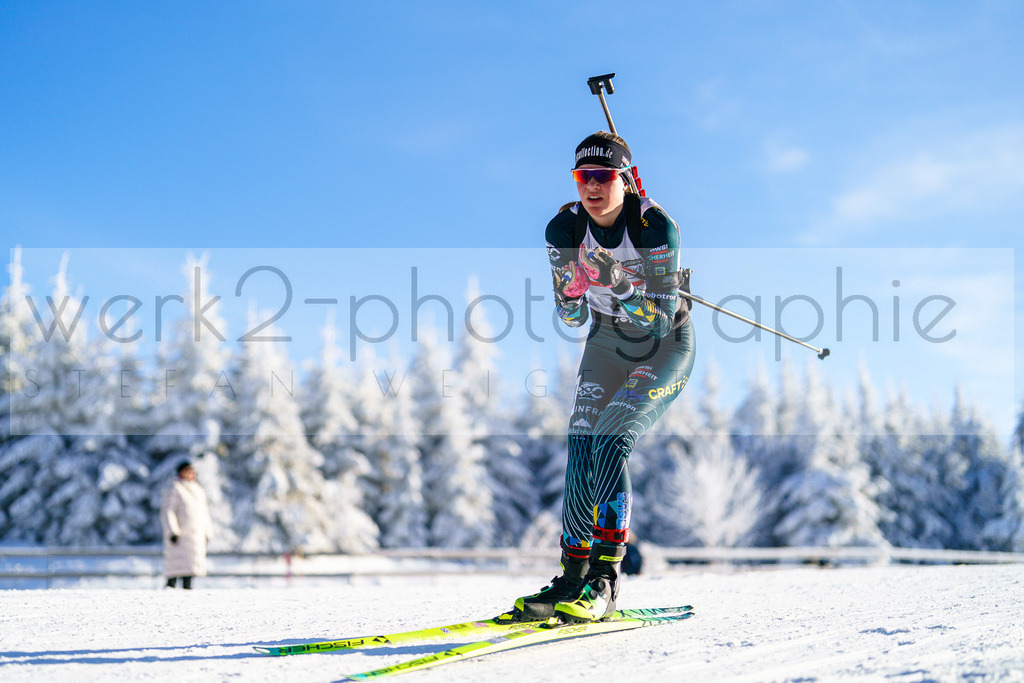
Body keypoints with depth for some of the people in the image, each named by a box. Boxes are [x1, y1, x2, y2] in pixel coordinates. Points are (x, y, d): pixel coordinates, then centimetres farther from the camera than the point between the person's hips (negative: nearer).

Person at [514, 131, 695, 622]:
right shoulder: (564, 228, -14)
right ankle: (572, 577, -3)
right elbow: (572, 318, -8)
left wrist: (619, 286, -41)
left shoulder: (656, 226, -25)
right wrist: (572, 291, -30)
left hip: (666, 347, -4)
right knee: (581, 448, -12)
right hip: (607, 344, 4)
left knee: (611, 443, -22)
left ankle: (604, 581, -21)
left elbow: (661, 318, -26)